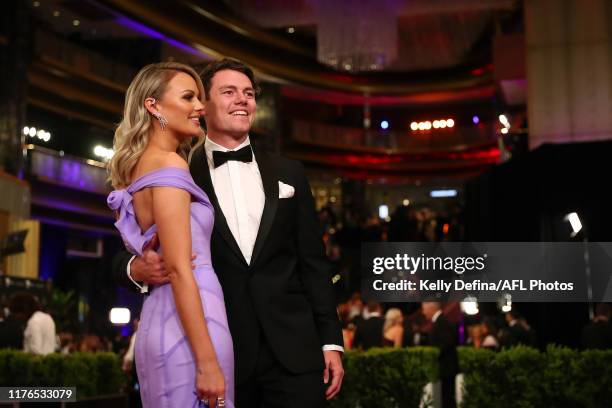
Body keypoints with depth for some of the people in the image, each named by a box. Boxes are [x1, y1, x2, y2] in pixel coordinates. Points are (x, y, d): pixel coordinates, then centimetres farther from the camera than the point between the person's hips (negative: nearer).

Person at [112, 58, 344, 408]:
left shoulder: (289, 173, 11)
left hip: (294, 349, 2)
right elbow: (129, 254, 5)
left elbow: (313, 261, 10)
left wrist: (331, 340, 4)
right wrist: (138, 268, -19)